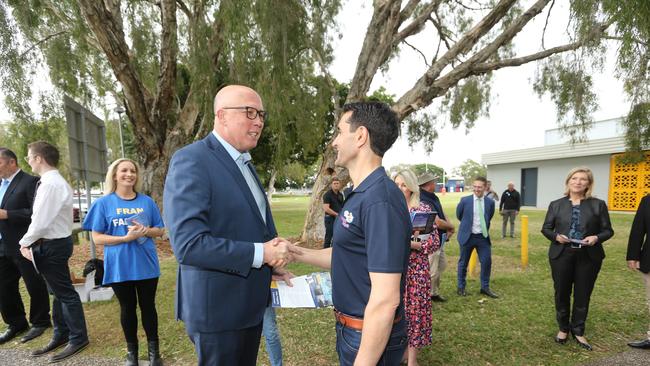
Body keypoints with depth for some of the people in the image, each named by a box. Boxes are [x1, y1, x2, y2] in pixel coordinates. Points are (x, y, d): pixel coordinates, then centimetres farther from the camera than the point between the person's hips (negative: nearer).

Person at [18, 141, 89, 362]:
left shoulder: (51, 184, -22)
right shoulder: (52, 182, 11)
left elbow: (41, 221, -22)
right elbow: (42, 218, 10)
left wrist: (25, 242, -7)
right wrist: (30, 242, 3)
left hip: (53, 245, -10)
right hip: (51, 243, 10)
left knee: (65, 293, 1)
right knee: (57, 292, 18)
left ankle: (78, 338, 14)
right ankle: (61, 335, 31)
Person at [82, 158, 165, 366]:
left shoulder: (147, 201, 3)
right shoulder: (104, 203, -2)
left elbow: (160, 231, 6)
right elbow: (97, 238, -5)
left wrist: (145, 230, -16)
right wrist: (126, 238, -19)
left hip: (146, 264, 1)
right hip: (119, 267, -1)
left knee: (148, 306, 9)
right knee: (127, 309, 13)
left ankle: (153, 349, 24)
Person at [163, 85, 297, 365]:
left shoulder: (245, 163, 10)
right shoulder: (191, 161, -18)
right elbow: (188, 244, -27)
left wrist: (275, 252, -4)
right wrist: (260, 254, -23)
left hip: (251, 304, 8)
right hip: (217, 308, -8)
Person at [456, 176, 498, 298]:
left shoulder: (490, 202, -2)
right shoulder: (465, 200, -8)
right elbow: (458, 215, 8)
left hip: (483, 237, 2)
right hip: (467, 236, -2)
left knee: (487, 262, 5)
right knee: (463, 263, 8)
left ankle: (485, 287, 23)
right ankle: (461, 287, 23)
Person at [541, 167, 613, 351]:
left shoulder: (598, 204, 1)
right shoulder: (556, 204, 3)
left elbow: (608, 230, 2)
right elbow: (545, 228, 6)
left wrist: (596, 238, -18)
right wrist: (556, 236, -14)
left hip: (589, 257, 0)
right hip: (561, 255, 1)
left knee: (583, 295, 10)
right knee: (561, 293, 10)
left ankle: (578, 331, 27)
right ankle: (563, 328, 29)